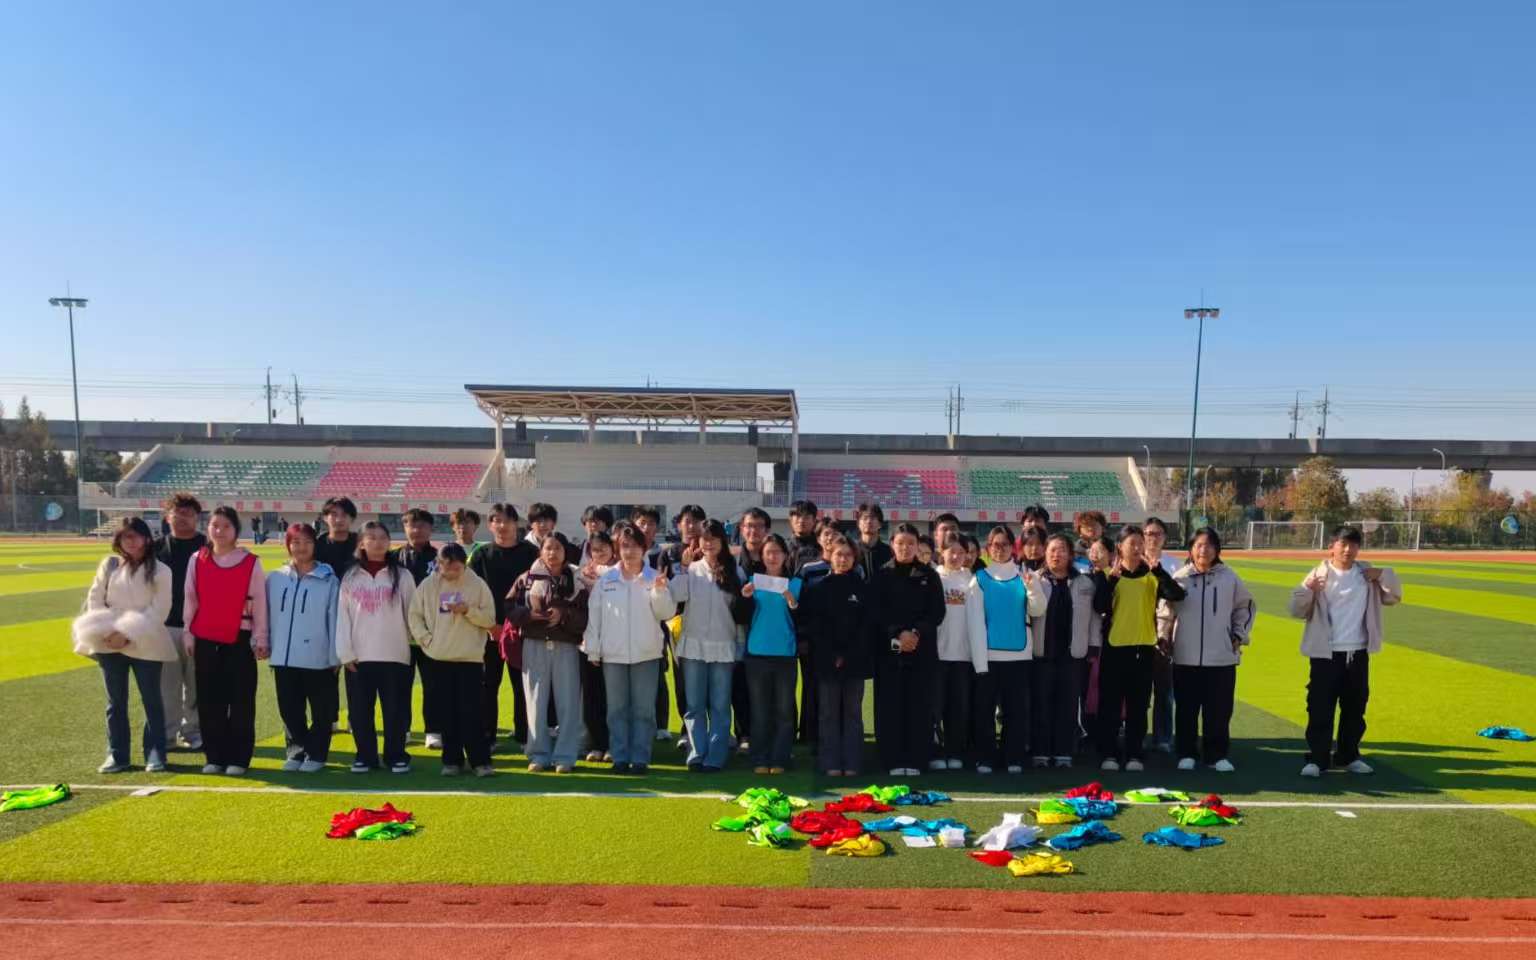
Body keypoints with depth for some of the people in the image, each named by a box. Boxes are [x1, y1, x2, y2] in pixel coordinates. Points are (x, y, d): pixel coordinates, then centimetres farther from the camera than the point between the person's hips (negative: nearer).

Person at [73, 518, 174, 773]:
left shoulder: (160, 571, -3)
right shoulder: (109, 565, 7)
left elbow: (159, 610, -8)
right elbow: (94, 599, 7)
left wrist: (129, 634, -16)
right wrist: (104, 630, -7)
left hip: (145, 645, -3)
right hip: (109, 644, 3)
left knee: (151, 701, 3)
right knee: (115, 702, 10)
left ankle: (155, 754, 11)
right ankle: (116, 755, 20)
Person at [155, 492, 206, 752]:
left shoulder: (207, 548, 2)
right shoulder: (157, 547, 8)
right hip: (164, 625, 2)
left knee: (196, 683, 5)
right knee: (167, 684, 5)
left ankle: (193, 731, 16)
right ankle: (167, 733, 16)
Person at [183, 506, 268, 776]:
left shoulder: (251, 563, -2)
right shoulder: (197, 560, 5)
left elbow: (259, 602, 0)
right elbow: (189, 599, 8)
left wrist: (260, 639, -1)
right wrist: (188, 635, 5)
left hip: (240, 639, -2)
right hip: (205, 639, 3)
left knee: (241, 701, 0)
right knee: (209, 701, 7)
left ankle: (238, 758, 7)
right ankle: (214, 756, 17)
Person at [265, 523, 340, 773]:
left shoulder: (329, 580, -4)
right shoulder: (275, 579, 5)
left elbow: (334, 620, -4)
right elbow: (268, 616, 8)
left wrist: (335, 655, -5)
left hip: (318, 658, -3)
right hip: (283, 657, 3)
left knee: (321, 711, 6)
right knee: (289, 710, 11)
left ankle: (316, 754, 19)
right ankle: (297, 751, 26)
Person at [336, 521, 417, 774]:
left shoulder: (402, 576, 3)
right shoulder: (350, 577, 7)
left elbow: (411, 613, 6)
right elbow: (342, 616, 4)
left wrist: (415, 644, 4)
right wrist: (345, 652, -3)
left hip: (395, 655, -1)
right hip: (359, 656, 2)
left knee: (395, 709, 2)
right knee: (359, 710, 6)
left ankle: (396, 756, 14)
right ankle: (365, 756, 19)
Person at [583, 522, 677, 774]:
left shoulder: (654, 579, 1)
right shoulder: (605, 580, 3)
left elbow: (667, 613, -3)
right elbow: (594, 615, 4)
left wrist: (660, 591, -19)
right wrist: (592, 649, 2)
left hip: (646, 654, -1)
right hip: (613, 654, 1)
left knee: (644, 709, 3)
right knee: (617, 709, 8)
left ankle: (640, 758, 11)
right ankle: (619, 758, 17)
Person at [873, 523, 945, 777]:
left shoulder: (929, 575, 8)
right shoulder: (882, 575, 5)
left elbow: (937, 612, 2)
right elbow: (877, 612, -1)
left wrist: (916, 633, -12)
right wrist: (898, 634, -14)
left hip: (922, 649, 1)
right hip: (888, 649, -1)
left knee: (919, 704, 0)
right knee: (890, 705, -1)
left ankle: (915, 760, 7)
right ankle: (892, 760, 5)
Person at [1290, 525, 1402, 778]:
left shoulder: (1366, 573, 5)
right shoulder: (1319, 574, -6)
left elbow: (1394, 597, 12)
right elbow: (1297, 611, -6)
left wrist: (1384, 575, -5)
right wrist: (1307, 590, -25)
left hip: (1358, 653, 4)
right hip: (1326, 654, -4)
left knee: (1354, 708, 14)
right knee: (1320, 709, -3)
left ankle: (1348, 756, 28)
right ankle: (1317, 759, 3)